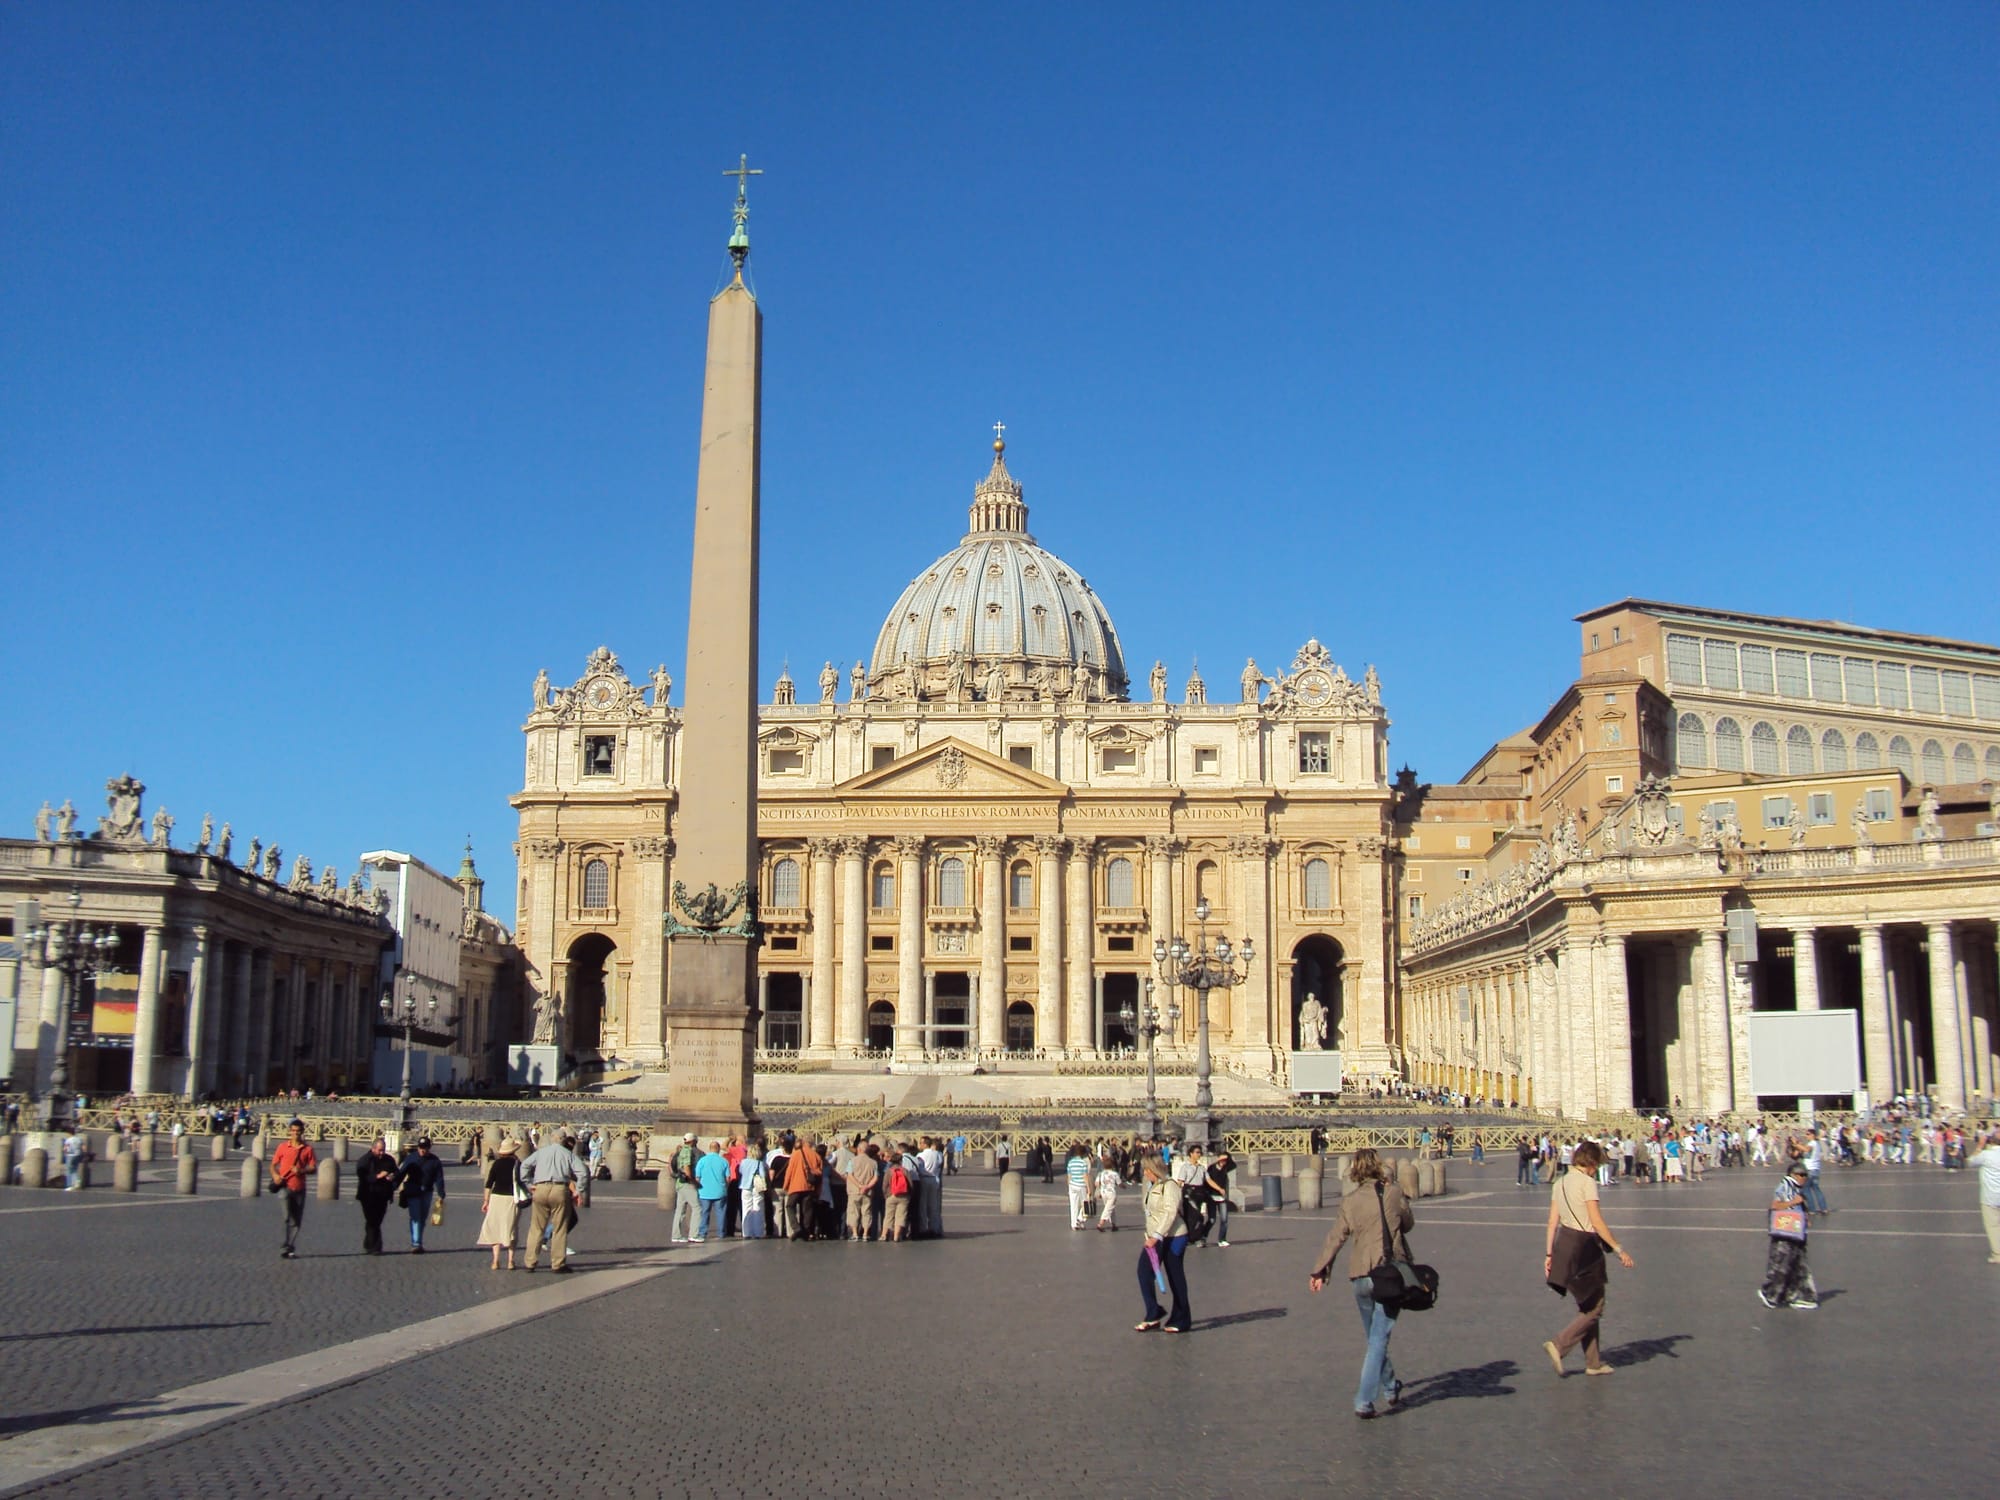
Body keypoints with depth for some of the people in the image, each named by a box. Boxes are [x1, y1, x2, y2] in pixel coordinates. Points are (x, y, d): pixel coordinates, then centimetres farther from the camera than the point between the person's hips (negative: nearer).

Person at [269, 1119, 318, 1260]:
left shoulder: (307, 1149, 4)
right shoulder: (283, 1146, 3)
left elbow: (314, 1168, 2)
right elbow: (273, 1164, 7)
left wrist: (301, 1170, -16)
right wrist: (275, 1175, -12)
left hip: (299, 1188, 2)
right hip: (285, 1186, -2)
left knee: (297, 1222, 6)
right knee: (287, 1217, -15)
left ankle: (291, 1250, 16)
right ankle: (286, 1247, -10)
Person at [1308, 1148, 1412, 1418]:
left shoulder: (1350, 1202, -1)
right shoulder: (1394, 1193, -5)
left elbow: (1335, 1238, 0)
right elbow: (1408, 1223, 11)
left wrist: (1320, 1272, 8)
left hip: (1360, 1276, 2)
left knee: (1374, 1337, 21)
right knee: (1379, 1339, -2)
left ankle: (1391, 1389, 35)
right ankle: (1364, 1402, -8)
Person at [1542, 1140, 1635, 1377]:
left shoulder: (1560, 1183, 9)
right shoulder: (1587, 1182, -13)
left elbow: (1552, 1221, 10)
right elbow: (1597, 1222, -17)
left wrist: (1550, 1254, 13)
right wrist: (1618, 1250, -13)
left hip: (1563, 1244, 8)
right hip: (1584, 1246, -8)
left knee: (1587, 1307, 17)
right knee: (1594, 1309, 4)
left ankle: (1593, 1363, 22)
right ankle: (1558, 1345, -8)